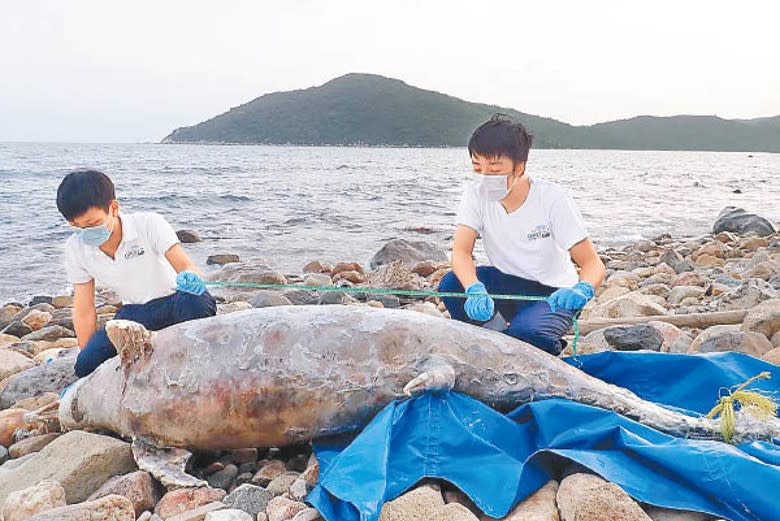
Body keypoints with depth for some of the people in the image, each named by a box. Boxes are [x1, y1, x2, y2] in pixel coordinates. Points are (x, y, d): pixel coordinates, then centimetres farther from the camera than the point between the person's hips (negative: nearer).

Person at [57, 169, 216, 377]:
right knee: (86, 365, -20)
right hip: (134, 312, 4)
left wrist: (190, 279, -53)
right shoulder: (75, 248, -6)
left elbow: (186, 266, -28)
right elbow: (84, 312, 0)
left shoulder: (149, 225, -18)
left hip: (173, 302, -3)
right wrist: (87, 356, 0)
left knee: (198, 303, -40)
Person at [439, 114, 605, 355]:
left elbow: (593, 264, -21)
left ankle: (552, 347, 4)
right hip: (506, 283, 4)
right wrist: (475, 290, -43)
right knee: (451, 285, -24)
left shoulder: (552, 199, -21)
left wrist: (582, 290, -45)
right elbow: (461, 251, -21)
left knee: (525, 332, -34)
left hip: (551, 294, -3)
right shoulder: (476, 192, -12)